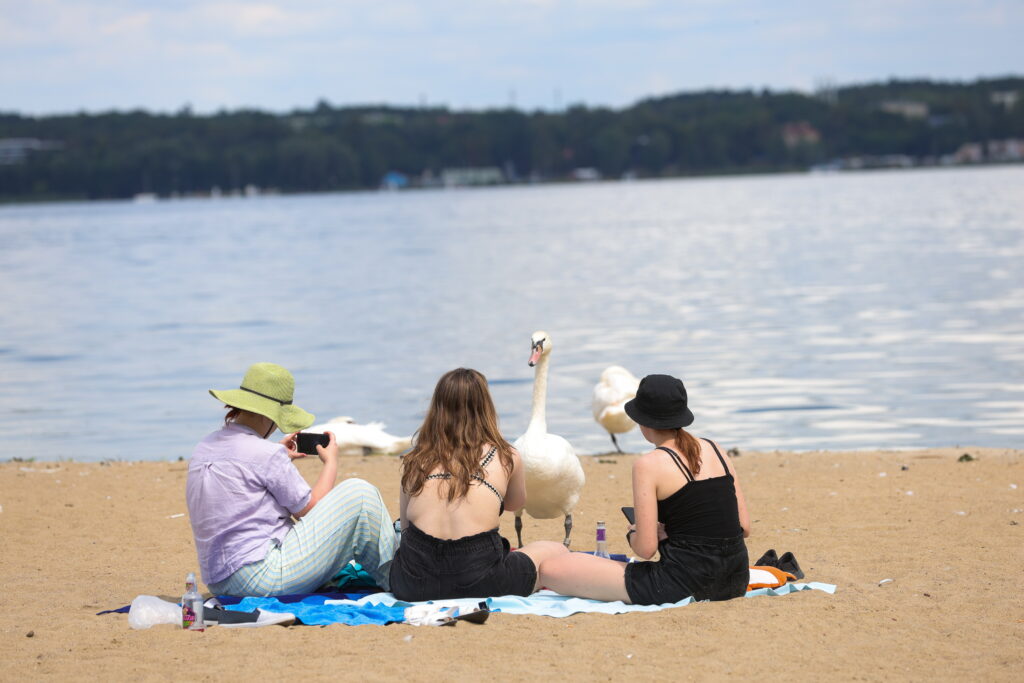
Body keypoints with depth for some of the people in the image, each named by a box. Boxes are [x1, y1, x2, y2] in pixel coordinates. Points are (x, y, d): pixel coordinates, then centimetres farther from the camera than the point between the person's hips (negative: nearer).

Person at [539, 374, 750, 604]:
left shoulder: (649, 465, -11)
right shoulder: (714, 450, 7)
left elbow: (645, 548, -15)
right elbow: (744, 528, 9)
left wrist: (633, 533, 8)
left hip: (685, 584, -6)